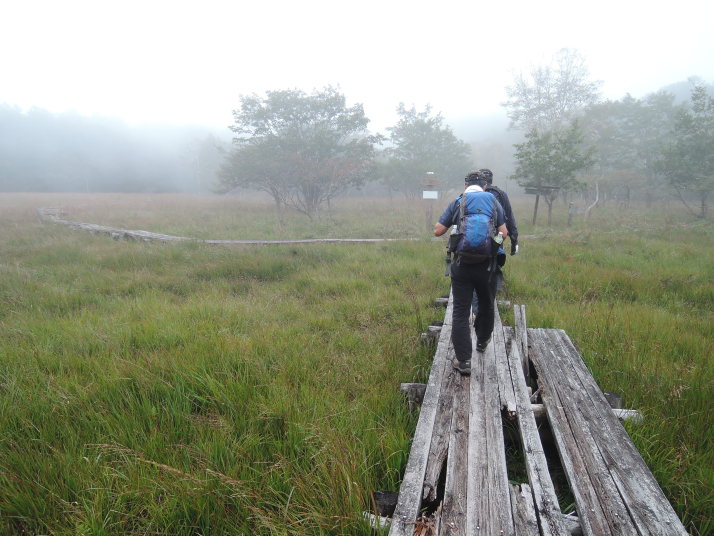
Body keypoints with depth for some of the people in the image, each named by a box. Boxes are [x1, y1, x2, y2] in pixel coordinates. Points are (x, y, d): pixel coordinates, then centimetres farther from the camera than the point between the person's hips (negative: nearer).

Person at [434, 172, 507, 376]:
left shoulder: (456, 203, 2)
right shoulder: (494, 202, 5)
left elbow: (437, 231, -1)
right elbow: (503, 233, -1)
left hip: (462, 265, -1)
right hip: (487, 265, 2)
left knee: (460, 312, 2)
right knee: (486, 305, 25)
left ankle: (463, 361, -2)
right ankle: (482, 342, 44)